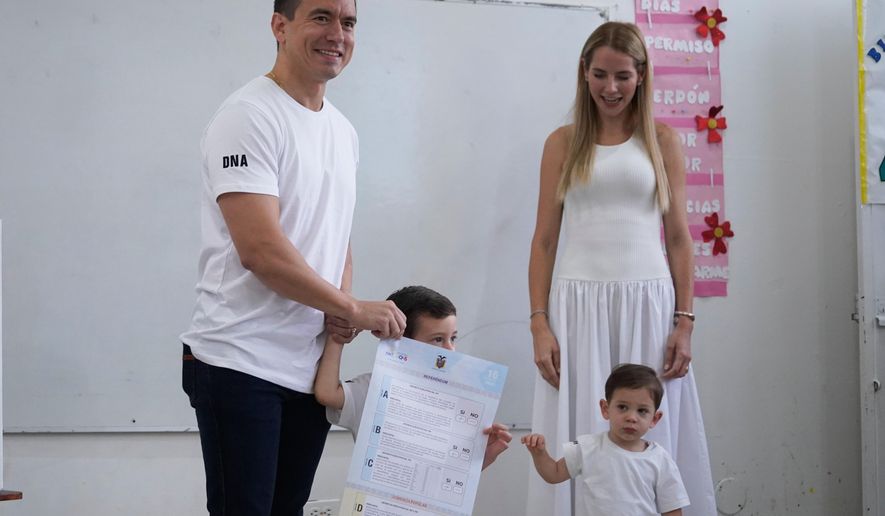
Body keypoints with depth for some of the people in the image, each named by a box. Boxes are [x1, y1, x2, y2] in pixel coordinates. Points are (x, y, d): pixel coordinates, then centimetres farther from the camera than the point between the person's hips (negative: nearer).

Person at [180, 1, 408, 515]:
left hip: (311, 369, 8)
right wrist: (353, 308, -14)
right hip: (241, 364, -8)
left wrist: (341, 307, 1)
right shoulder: (249, 116, -12)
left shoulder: (343, 131, 14)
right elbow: (261, 250, -21)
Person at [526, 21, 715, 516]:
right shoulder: (563, 143, 8)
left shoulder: (663, 141, 8)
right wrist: (539, 324, -3)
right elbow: (544, 240, 6)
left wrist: (685, 322, -1)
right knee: (579, 440, 1)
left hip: (648, 303, 0)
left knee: (649, 438, 2)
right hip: (578, 306, 0)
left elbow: (679, 237, 7)